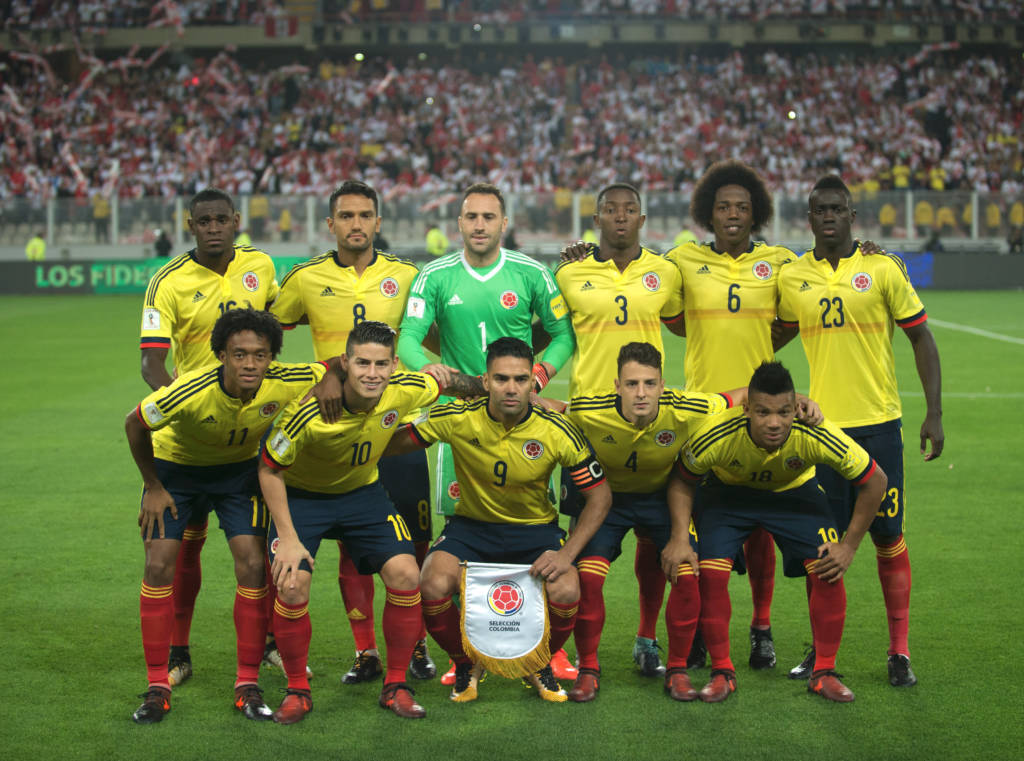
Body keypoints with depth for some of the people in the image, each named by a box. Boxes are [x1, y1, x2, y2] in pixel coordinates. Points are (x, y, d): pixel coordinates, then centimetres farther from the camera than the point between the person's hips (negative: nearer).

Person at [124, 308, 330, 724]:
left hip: (238, 469, 2)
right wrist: (152, 487, -9)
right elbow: (135, 425, -17)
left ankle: (248, 685, 1)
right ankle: (158, 687, 2)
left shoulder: (285, 384, -32)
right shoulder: (189, 392, -38)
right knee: (159, 565, -10)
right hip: (174, 466, -1)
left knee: (253, 565, -11)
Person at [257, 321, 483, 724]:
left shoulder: (404, 392, -23)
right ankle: (297, 690, 2)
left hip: (363, 491, 3)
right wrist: (287, 538, -22)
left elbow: (450, 380, 0)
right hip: (301, 494, -3)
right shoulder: (309, 411, -33)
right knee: (292, 583, -21)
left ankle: (395, 686, 5)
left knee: (405, 575, -13)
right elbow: (269, 469, -19)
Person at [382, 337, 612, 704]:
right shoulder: (456, 419, -17)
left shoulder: (557, 432, -17)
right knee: (433, 586, -28)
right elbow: (388, 445, -4)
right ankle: (465, 666, 5)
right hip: (471, 525, 0)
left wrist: (566, 553, -18)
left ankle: (541, 666, 8)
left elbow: (600, 495, -8)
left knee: (566, 593, -28)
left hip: (535, 528, 0)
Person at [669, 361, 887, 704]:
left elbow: (875, 481, -21)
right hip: (727, 491, 0)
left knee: (827, 572, -15)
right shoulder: (716, 435, -37)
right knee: (710, 571, -18)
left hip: (795, 491, 1)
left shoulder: (817, 436, -37)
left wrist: (848, 546, -18)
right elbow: (682, 481, -15)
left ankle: (823, 672, 4)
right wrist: (681, 537, -27)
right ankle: (722, 672, 1)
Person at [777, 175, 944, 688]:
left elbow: (921, 338, 2)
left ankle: (899, 652, 13)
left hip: (878, 423, -2)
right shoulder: (791, 278, 4)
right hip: (821, 424, 2)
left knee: (888, 535, 2)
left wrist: (934, 413, -3)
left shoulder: (883, 269, -3)